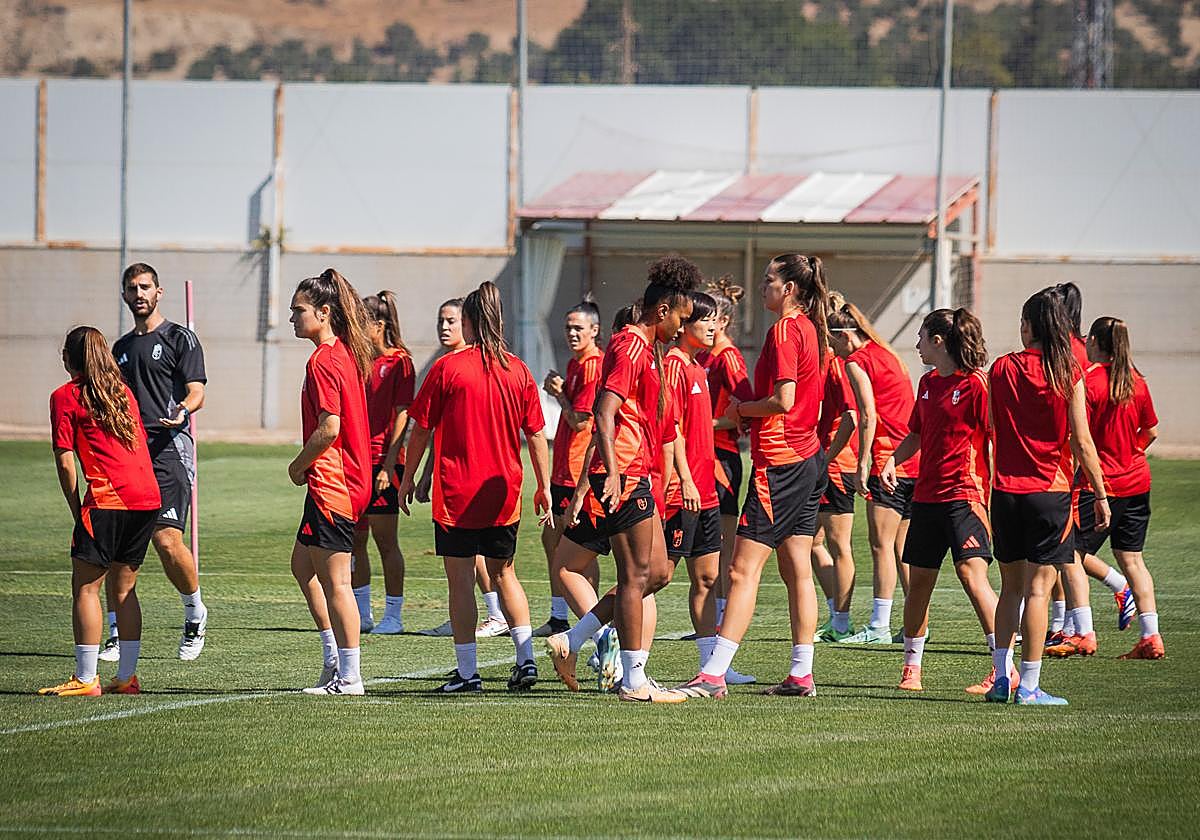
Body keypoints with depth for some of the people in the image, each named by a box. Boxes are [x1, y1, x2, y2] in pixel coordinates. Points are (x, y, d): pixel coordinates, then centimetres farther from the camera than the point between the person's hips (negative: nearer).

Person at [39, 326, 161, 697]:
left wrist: (77, 511, 4)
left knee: (85, 586, 0)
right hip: (148, 496, 6)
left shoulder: (65, 397, 1)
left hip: (107, 500, -6)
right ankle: (127, 676, 13)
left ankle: (85, 678, -4)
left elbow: (65, 462, -5)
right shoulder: (124, 392, 20)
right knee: (123, 588, 14)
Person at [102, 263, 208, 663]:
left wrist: (184, 408, -28)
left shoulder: (180, 339, 2)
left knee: (167, 541, -16)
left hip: (168, 448, -6)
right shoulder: (121, 347, 22)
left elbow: (196, 391, -6)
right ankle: (117, 634, 4)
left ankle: (195, 613, 8)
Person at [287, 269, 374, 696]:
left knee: (335, 580, -5)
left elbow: (329, 428, -22)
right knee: (302, 565, 20)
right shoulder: (347, 354, 13)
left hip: (330, 482, -10)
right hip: (351, 477, 10)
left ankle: (349, 676, -1)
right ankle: (334, 661, 23)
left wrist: (299, 465, -7)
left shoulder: (322, 362, -16)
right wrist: (308, 465, 15)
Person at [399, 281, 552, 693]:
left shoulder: (447, 368, -8)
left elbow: (421, 429, -4)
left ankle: (467, 671, 0)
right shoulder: (519, 371, 1)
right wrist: (544, 488, 12)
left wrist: (408, 477, 8)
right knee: (504, 573, 18)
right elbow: (536, 435, 4)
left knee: (461, 580, 1)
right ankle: (525, 658, 8)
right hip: (503, 494, 4)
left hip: (456, 492, -4)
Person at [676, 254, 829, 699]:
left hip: (779, 462, -10)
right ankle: (801, 674, 11)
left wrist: (741, 409, -6)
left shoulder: (784, 330, -15)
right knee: (797, 569, 10)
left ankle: (713, 674, -12)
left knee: (744, 570, -10)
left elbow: (783, 400, -22)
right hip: (808, 457, 10)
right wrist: (750, 412, 11)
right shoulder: (809, 328, 13)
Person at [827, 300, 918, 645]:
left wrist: (862, 464, -12)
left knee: (882, 544, -6)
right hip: (915, 460, 9)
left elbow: (868, 416, -13)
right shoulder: (887, 355, 20)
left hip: (888, 460, -9)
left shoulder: (857, 361, -5)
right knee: (901, 548, 12)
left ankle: (880, 626, -8)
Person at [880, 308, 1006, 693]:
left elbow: (997, 438, -11)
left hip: (964, 492, -8)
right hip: (927, 495, 8)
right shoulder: (927, 383, 15)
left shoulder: (975, 384, -9)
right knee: (918, 581, 10)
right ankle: (911, 667, 23)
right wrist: (892, 461, 8)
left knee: (971, 573, -18)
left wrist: (995, 490, -17)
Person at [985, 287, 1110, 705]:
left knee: (1011, 585, 15)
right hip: (1050, 491, -3)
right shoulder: (1068, 376, -7)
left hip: (1005, 491, 3)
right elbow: (1081, 443, -7)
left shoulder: (1001, 369, 1)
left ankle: (1001, 677, 15)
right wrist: (1100, 494, 0)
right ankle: (1029, 686, -3)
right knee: (1038, 588, -1)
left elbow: (991, 428, 7)